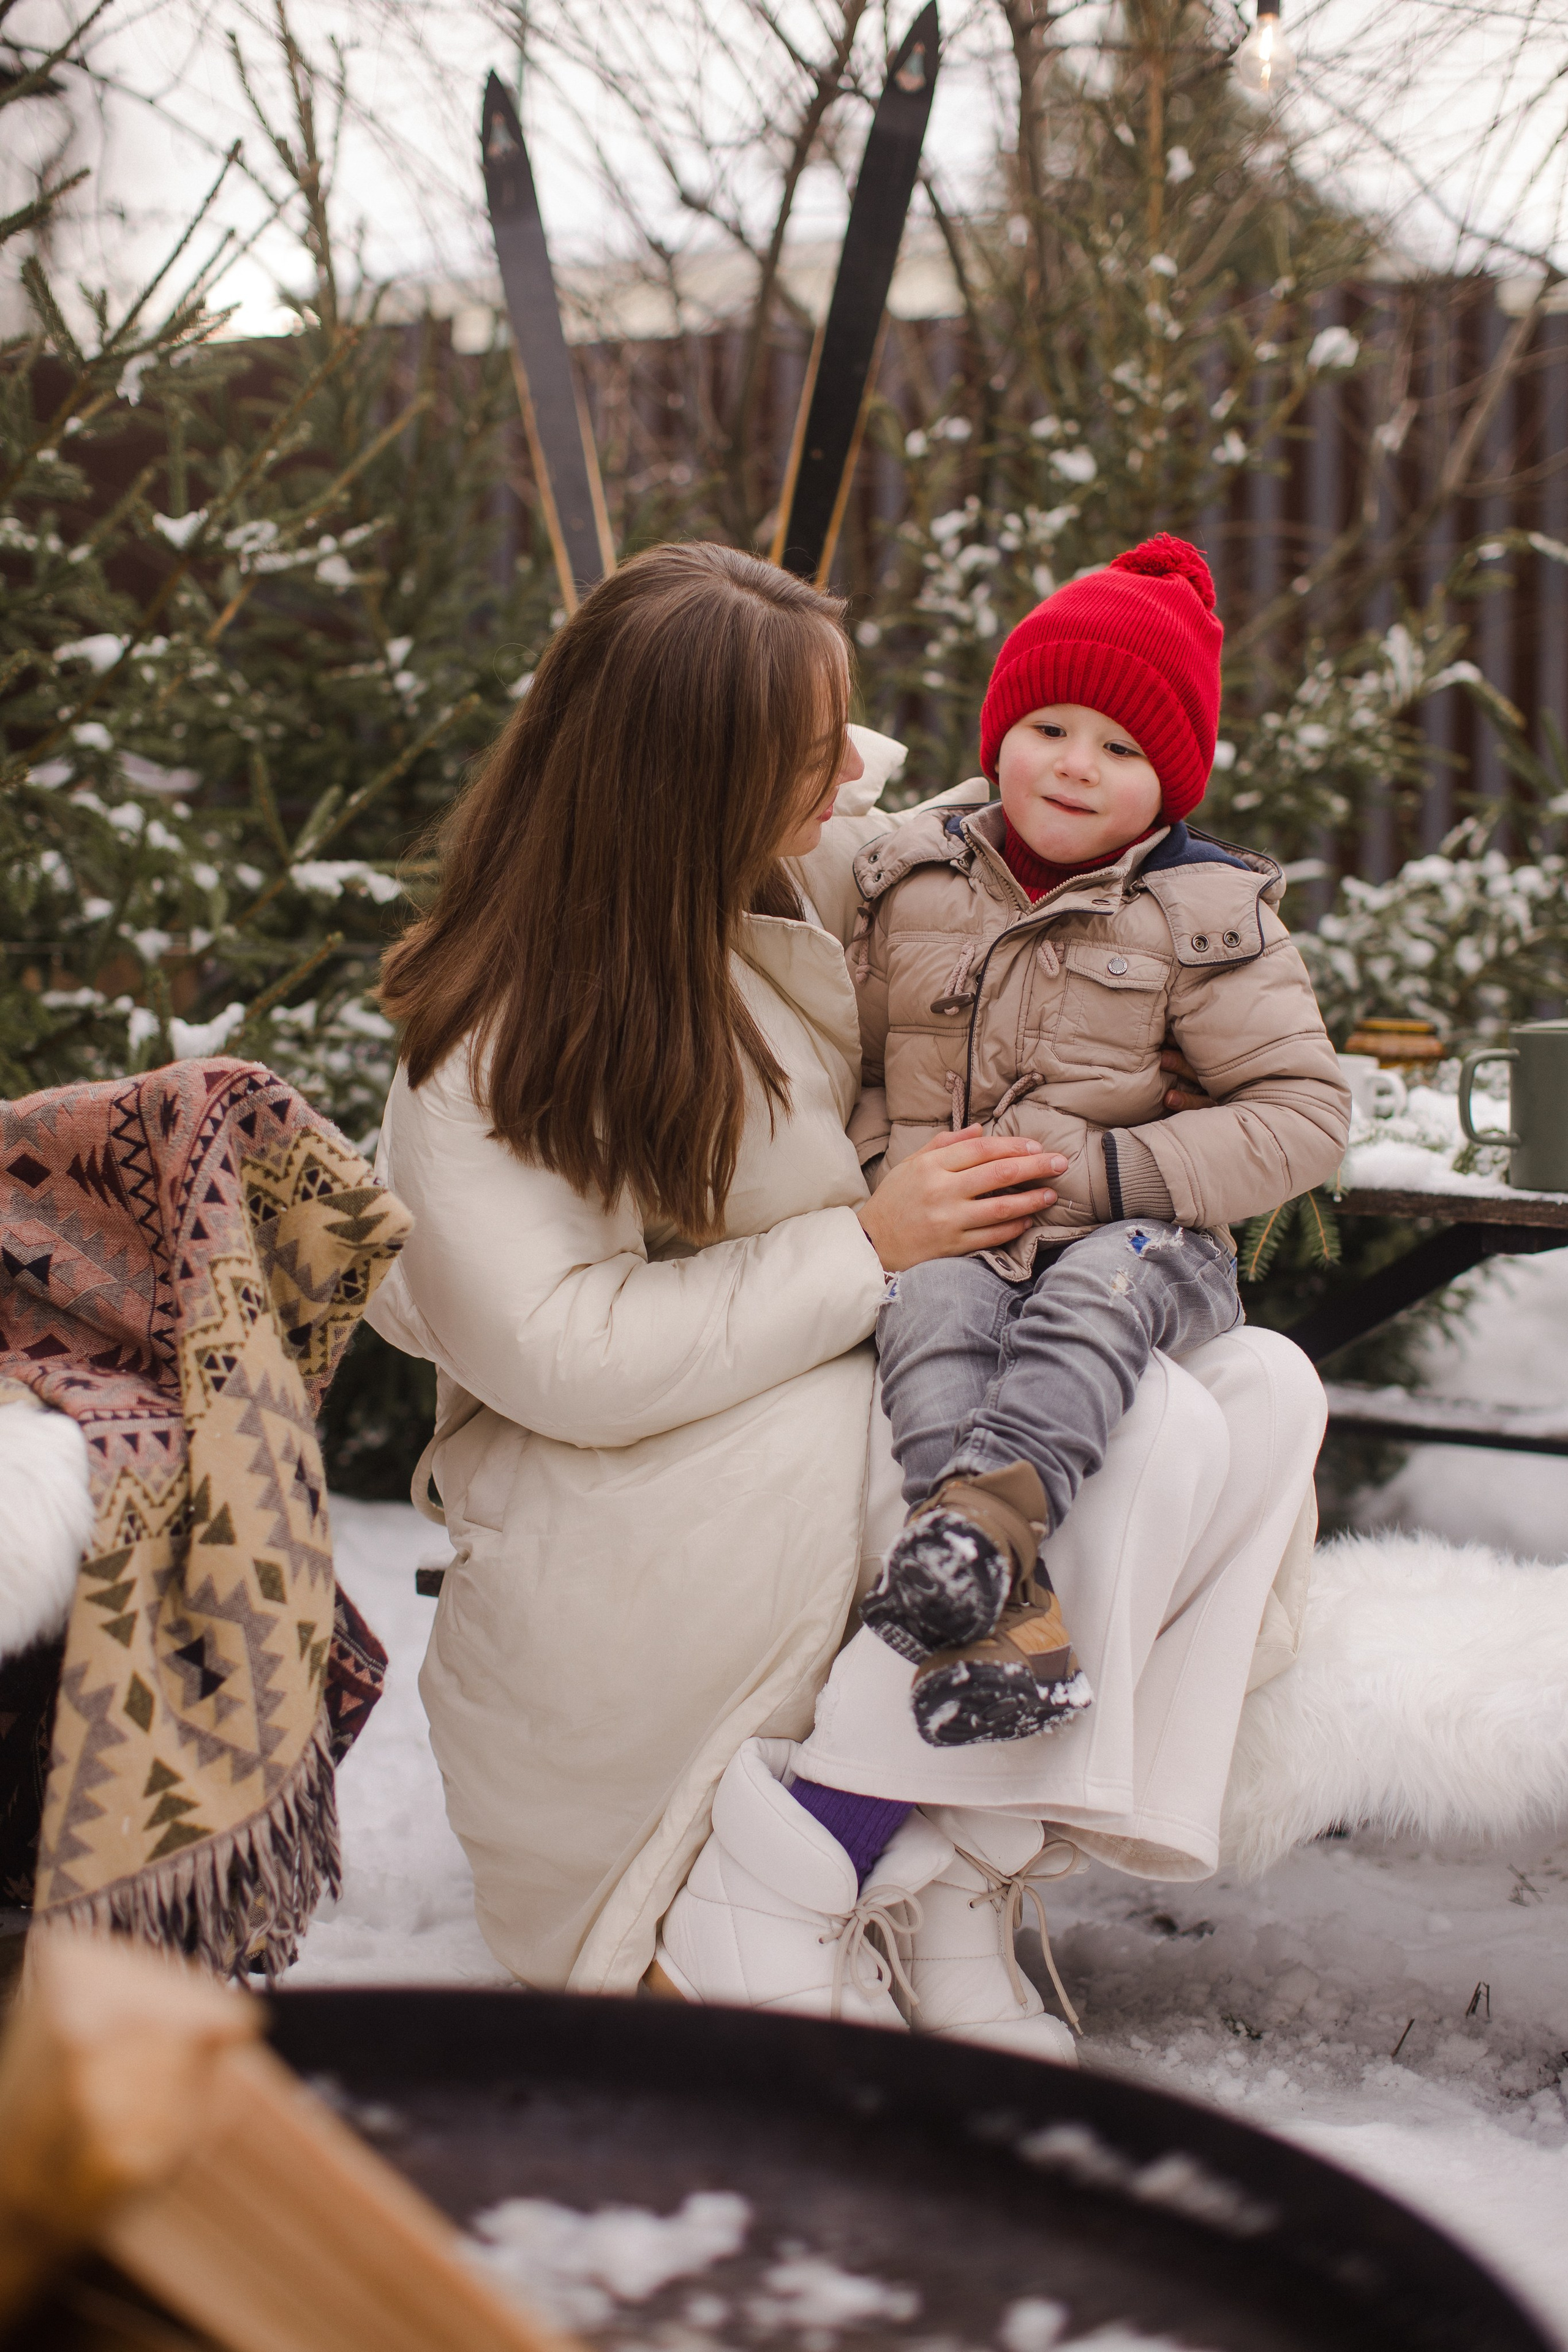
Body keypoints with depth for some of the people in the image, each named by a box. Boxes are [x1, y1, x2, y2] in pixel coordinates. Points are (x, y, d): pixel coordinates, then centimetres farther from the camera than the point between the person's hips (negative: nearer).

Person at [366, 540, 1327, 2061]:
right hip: (628, 1509, -8)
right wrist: (866, 1248, -20)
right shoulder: (492, 1038, -17)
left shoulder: (818, 866, 2)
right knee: (1160, 1441, -27)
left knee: (1264, 1396, -14)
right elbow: (556, 1353, -23)